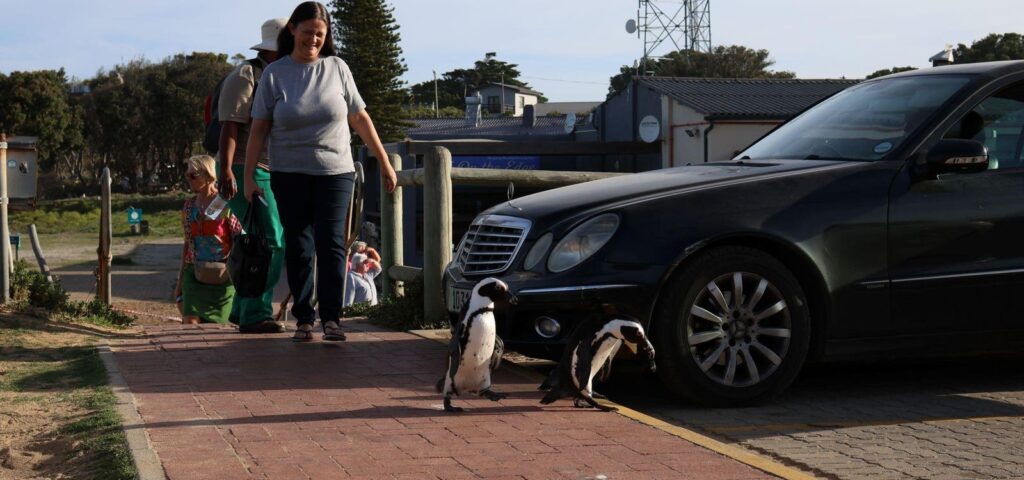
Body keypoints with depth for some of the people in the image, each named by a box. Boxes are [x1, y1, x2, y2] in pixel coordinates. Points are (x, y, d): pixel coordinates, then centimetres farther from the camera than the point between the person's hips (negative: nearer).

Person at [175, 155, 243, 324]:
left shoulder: (225, 205, -7)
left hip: (222, 277, -4)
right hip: (193, 274, 4)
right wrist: (179, 282, 17)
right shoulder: (188, 207, 9)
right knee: (190, 323, -15)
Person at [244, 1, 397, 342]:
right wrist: (248, 176, -3)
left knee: (331, 243, -7)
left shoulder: (336, 68, 4)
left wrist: (384, 162, 7)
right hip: (289, 174, 0)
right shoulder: (274, 74, 1)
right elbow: (259, 128, 2)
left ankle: (331, 318, -4)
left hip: (335, 172, 0)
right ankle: (303, 319, 12)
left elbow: (360, 118, 8)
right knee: (298, 247, 4)